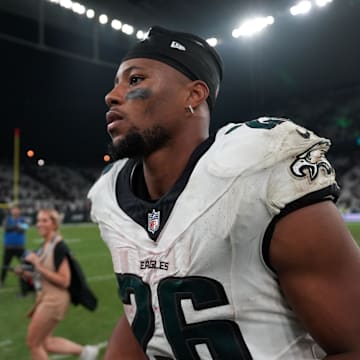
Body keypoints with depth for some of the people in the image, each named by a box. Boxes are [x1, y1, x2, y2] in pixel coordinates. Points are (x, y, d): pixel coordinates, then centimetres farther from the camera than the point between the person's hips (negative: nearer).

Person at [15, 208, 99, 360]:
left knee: (34, 343, 3)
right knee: (44, 343, 15)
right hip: (44, 298, 9)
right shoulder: (45, 245, 8)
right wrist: (26, 273, 2)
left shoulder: (58, 247, -19)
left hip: (54, 300, -9)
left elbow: (64, 281, -24)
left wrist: (38, 266, -24)